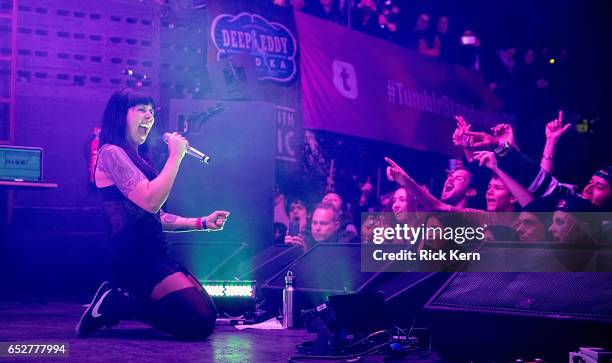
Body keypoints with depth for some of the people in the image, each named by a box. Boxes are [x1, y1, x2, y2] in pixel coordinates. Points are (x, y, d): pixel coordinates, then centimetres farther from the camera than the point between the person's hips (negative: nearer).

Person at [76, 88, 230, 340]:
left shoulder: (137, 159, 23)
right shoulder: (111, 153, -7)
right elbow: (150, 201, -19)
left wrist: (202, 223, 17)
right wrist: (175, 156, -11)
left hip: (152, 254, 10)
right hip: (133, 256, -10)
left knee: (209, 312, 3)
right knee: (200, 322, -21)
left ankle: (118, 300, 7)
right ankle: (112, 305, -8)